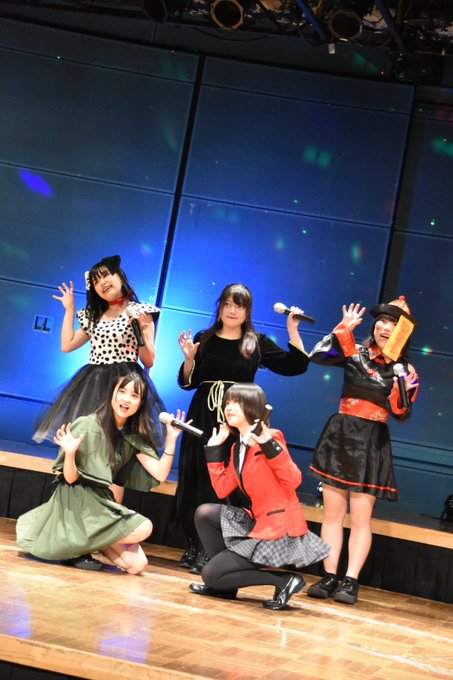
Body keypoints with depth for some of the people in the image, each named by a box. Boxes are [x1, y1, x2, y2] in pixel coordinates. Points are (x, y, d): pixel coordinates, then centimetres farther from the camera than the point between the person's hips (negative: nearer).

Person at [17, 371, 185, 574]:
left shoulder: (134, 436, 5)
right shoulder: (87, 426, -14)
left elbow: (159, 474, -3)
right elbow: (70, 478, -13)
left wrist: (171, 439, -12)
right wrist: (70, 453, -33)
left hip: (104, 503, 6)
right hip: (78, 501, -6)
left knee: (137, 565, -8)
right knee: (143, 528, -24)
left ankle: (84, 542, 4)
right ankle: (79, 545, -8)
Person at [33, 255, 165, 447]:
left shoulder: (139, 312, 1)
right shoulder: (93, 316, 17)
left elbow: (149, 361, -2)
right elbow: (67, 345, 17)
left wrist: (140, 331, -18)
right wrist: (69, 309, 20)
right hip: (92, 384, 5)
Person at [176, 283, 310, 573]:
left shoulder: (257, 343, 6)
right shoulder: (204, 339, 7)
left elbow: (296, 366, 4)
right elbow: (188, 383, 5)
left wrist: (293, 331, -2)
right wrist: (189, 358, -11)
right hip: (204, 417, 1)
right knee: (196, 481, 1)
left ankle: (208, 552, -4)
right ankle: (193, 547, 11)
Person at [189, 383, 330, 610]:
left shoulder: (271, 438, -12)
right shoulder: (237, 447, 12)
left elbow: (294, 481, -22)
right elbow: (222, 489, 8)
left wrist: (269, 445, -32)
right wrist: (214, 448, 10)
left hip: (279, 529, -8)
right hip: (257, 522, 8)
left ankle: (284, 581, -5)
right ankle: (225, 584, 9)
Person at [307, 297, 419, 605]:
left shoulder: (406, 371, 1)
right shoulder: (354, 352, 4)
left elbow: (402, 415, -3)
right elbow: (317, 356, -10)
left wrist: (402, 392, -22)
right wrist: (342, 328, -13)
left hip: (372, 444, -2)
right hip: (340, 436, 2)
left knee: (361, 517, -3)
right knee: (333, 512, 3)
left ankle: (351, 582, 0)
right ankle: (329, 577, 8)